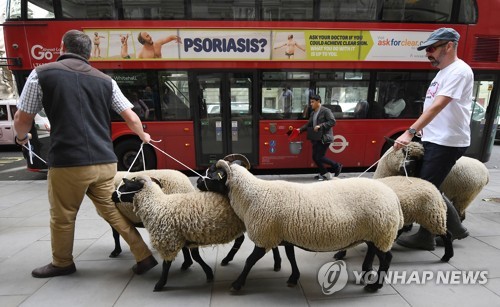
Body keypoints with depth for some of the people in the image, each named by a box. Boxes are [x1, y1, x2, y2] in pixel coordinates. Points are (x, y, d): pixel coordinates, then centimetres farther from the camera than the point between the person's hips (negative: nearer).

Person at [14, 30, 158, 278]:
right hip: (105, 162, 4)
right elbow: (131, 118, 10)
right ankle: (144, 256, 16)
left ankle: (62, 264, 38)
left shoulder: (42, 73, 3)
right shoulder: (105, 80, 10)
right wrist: (143, 136, 30)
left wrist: (22, 137, 31)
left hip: (68, 162, -3)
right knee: (113, 212, 14)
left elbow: (22, 120, 8)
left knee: (62, 217, 17)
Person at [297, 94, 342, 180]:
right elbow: (309, 124, 16)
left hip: (324, 138, -8)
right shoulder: (313, 113, 14)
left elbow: (332, 122, -16)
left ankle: (337, 166, 14)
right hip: (316, 139, 8)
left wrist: (320, 126, -22)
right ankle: (324, 173, 22)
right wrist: (300, 129, 1)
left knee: (319, 157, -8)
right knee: (315, 157, 7)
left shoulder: (326, 111, -9)